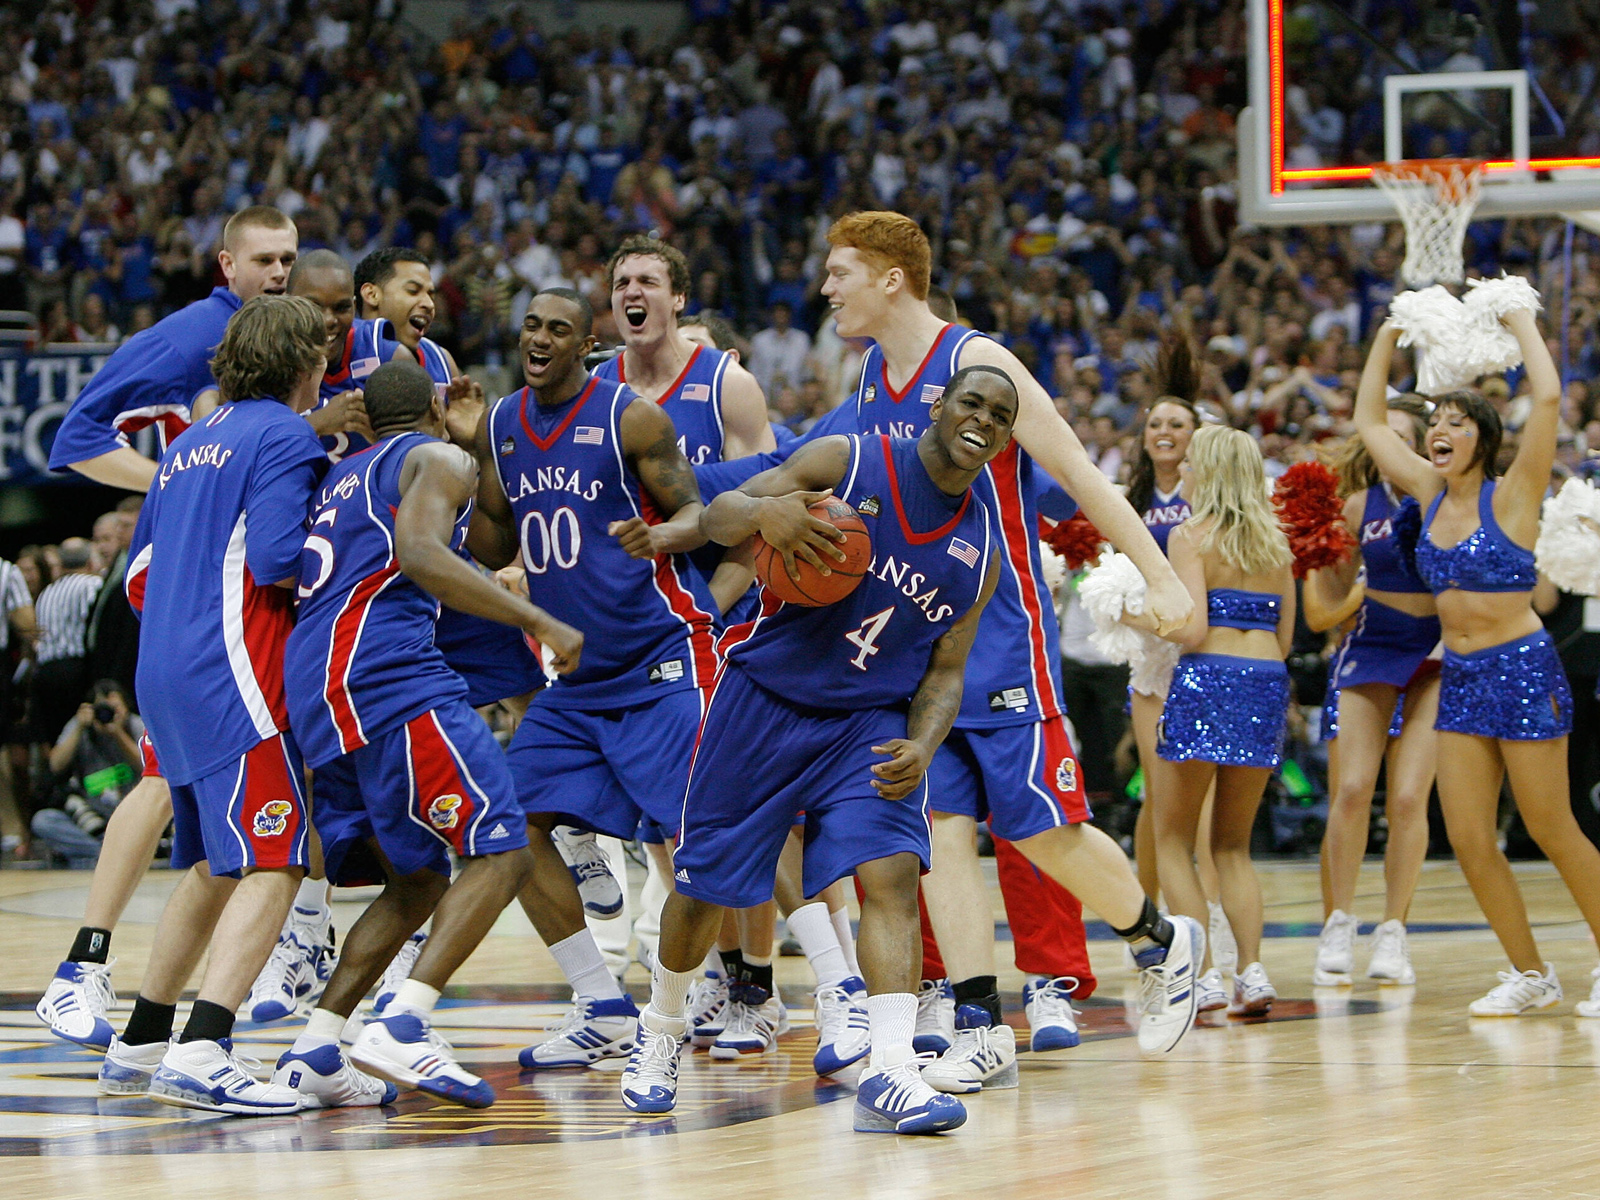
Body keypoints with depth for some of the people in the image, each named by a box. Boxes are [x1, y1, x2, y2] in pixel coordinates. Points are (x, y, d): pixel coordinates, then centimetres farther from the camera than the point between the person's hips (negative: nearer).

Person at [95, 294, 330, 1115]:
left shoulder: (189, 446, 21)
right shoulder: (285, 436, -4)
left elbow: (139, 576, 23)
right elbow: (277, 559, -16)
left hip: (164, 676, 9)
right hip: (233, 677, -9)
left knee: (213, 868, 19)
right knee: (272, 864, -13)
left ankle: (138, 1047, 24)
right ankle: (201, 1056, -26)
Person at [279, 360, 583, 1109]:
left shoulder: (343, 478, 30)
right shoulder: (440, 458, 6)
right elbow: (419, 553, -13)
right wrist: (537, 621, -16)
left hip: (314, 692, 9)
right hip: (388, 676, -9)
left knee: (417, 884, 16)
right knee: (499, 855, -11)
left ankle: (315, 1052, 6)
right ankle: (403, 1027, -25)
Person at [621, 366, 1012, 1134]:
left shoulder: (982, 549, 3)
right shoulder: (847, 463, -9)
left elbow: (944, 672, 6)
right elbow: (718, 516, -11)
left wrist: (920, 747, -15)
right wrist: (766, 513, -36)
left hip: (870, 723, 2)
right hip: (763, 698, -2)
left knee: (892, 873, -20)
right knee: (704, 884, 8)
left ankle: (890, 1075, -27)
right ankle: (658, 1034, 34)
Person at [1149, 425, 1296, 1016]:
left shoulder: (1191, 535, -4)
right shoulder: (1275, 542, 12)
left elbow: (1193, 629, -13)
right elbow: (1284, 635, 15)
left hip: (1208, 680, -5)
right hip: (1268, 682, 5)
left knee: (1172, 839, 8)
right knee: (1233, 845, 15)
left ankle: (1200, 974, -4)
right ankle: (1252, 971, -2)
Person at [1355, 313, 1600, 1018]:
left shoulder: (1510, 496, -8)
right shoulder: (1433, 497, 8)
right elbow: (1369, 421, 18)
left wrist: (1519, 321, -8)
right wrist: (1389, 337, 14)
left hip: (1523, 670, -6)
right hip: (1459, 678, 6)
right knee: (1468, 840, 0)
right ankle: (1529, 975, 13)